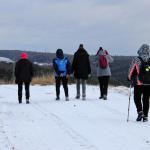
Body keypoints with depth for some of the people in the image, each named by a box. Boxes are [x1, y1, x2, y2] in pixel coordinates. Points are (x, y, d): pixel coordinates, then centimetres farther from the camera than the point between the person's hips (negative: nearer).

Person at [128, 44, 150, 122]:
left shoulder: (136, 60, -10)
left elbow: (131, 70, -4)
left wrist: (129, 78, 13)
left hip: (138, 83, -3)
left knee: (137, 98, 12)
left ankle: (140, 111, -6)